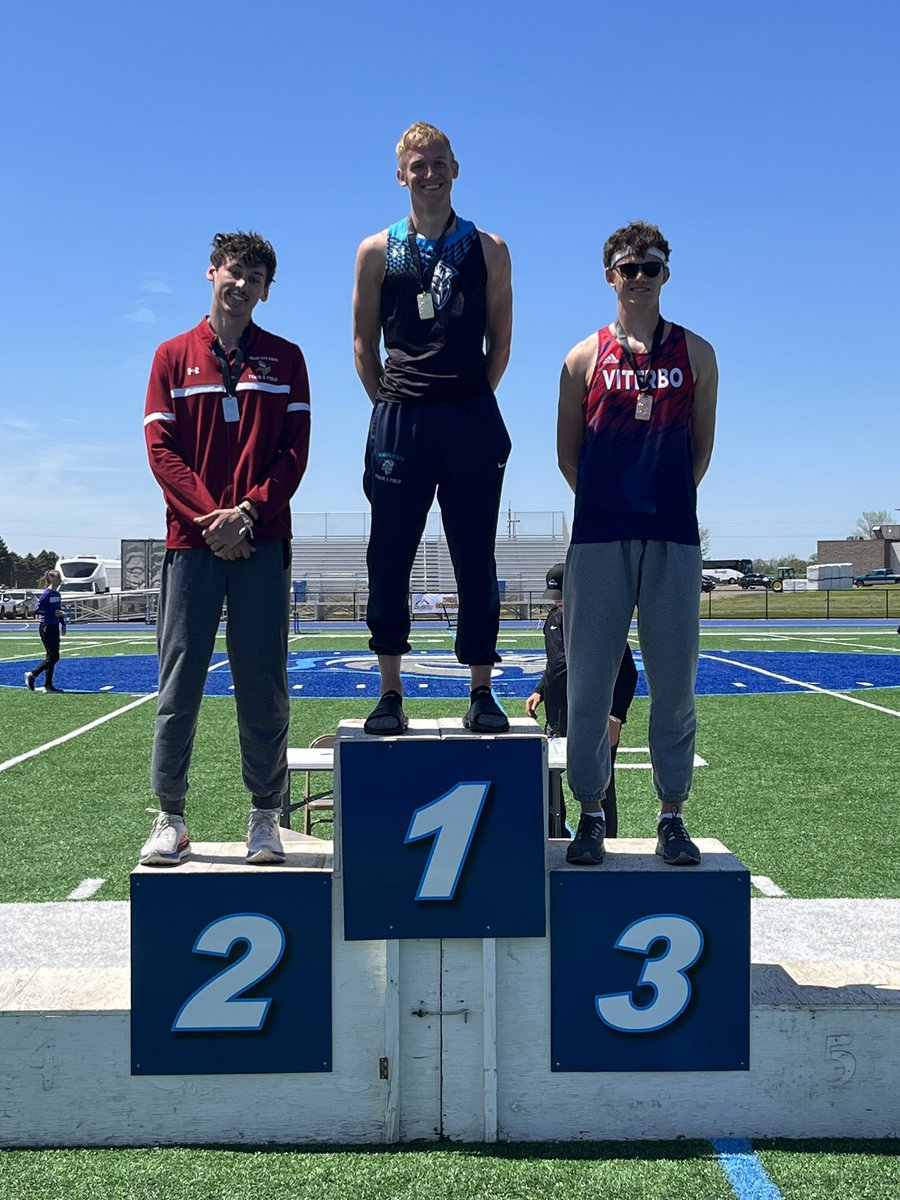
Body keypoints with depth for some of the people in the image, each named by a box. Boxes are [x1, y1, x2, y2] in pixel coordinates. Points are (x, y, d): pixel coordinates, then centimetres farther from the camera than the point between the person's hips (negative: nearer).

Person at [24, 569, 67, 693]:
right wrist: (53, 613, -21)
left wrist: (63, 624, 16)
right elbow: (37, 610, -17)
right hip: (46, 628, -9)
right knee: (54, 657, -9)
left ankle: (48, 685, 12)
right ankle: (32, 675, 4)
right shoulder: (46, 594, -14)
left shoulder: (57, 594, 11)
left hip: (54, 627, 9)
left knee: (51, 657, 9)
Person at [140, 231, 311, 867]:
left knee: (263, 685, 2)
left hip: (262, 540, 0)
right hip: (192, 540, 0)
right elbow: (161, 449, 3)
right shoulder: (174, 356, 11)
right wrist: (209, 516, -10)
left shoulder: (284, 358, 11)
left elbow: (295, 451, 3)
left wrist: (248, 512, -11)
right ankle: (170, 818, 9)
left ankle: (265, 817, 11)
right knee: (180, 683, 1)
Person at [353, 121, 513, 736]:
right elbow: (365, 342, 12)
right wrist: (392, 406, 5)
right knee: (389, 560, -1)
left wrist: (470, 404, 6)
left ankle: (482, 693, 9)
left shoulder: (489, 249, 10)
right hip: (399, 419, 0)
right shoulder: (377, 252, 10)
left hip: (472, 419, 0)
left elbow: (500, 341, 11)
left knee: (476, 561, 2)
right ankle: (391, 693, 8)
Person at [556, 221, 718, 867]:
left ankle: (673, 818, 14)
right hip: (599, 537, 0)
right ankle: (592, 816, 12)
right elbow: (568, 454, 12)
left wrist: (669, 499, 10)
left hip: (674, 536, 1)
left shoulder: (695, 353, 12)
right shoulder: (586, 357, 9)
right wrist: (612, 500, 10)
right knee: (590, 682, 1)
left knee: (675, 681, 3)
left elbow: (701, 444, 15)